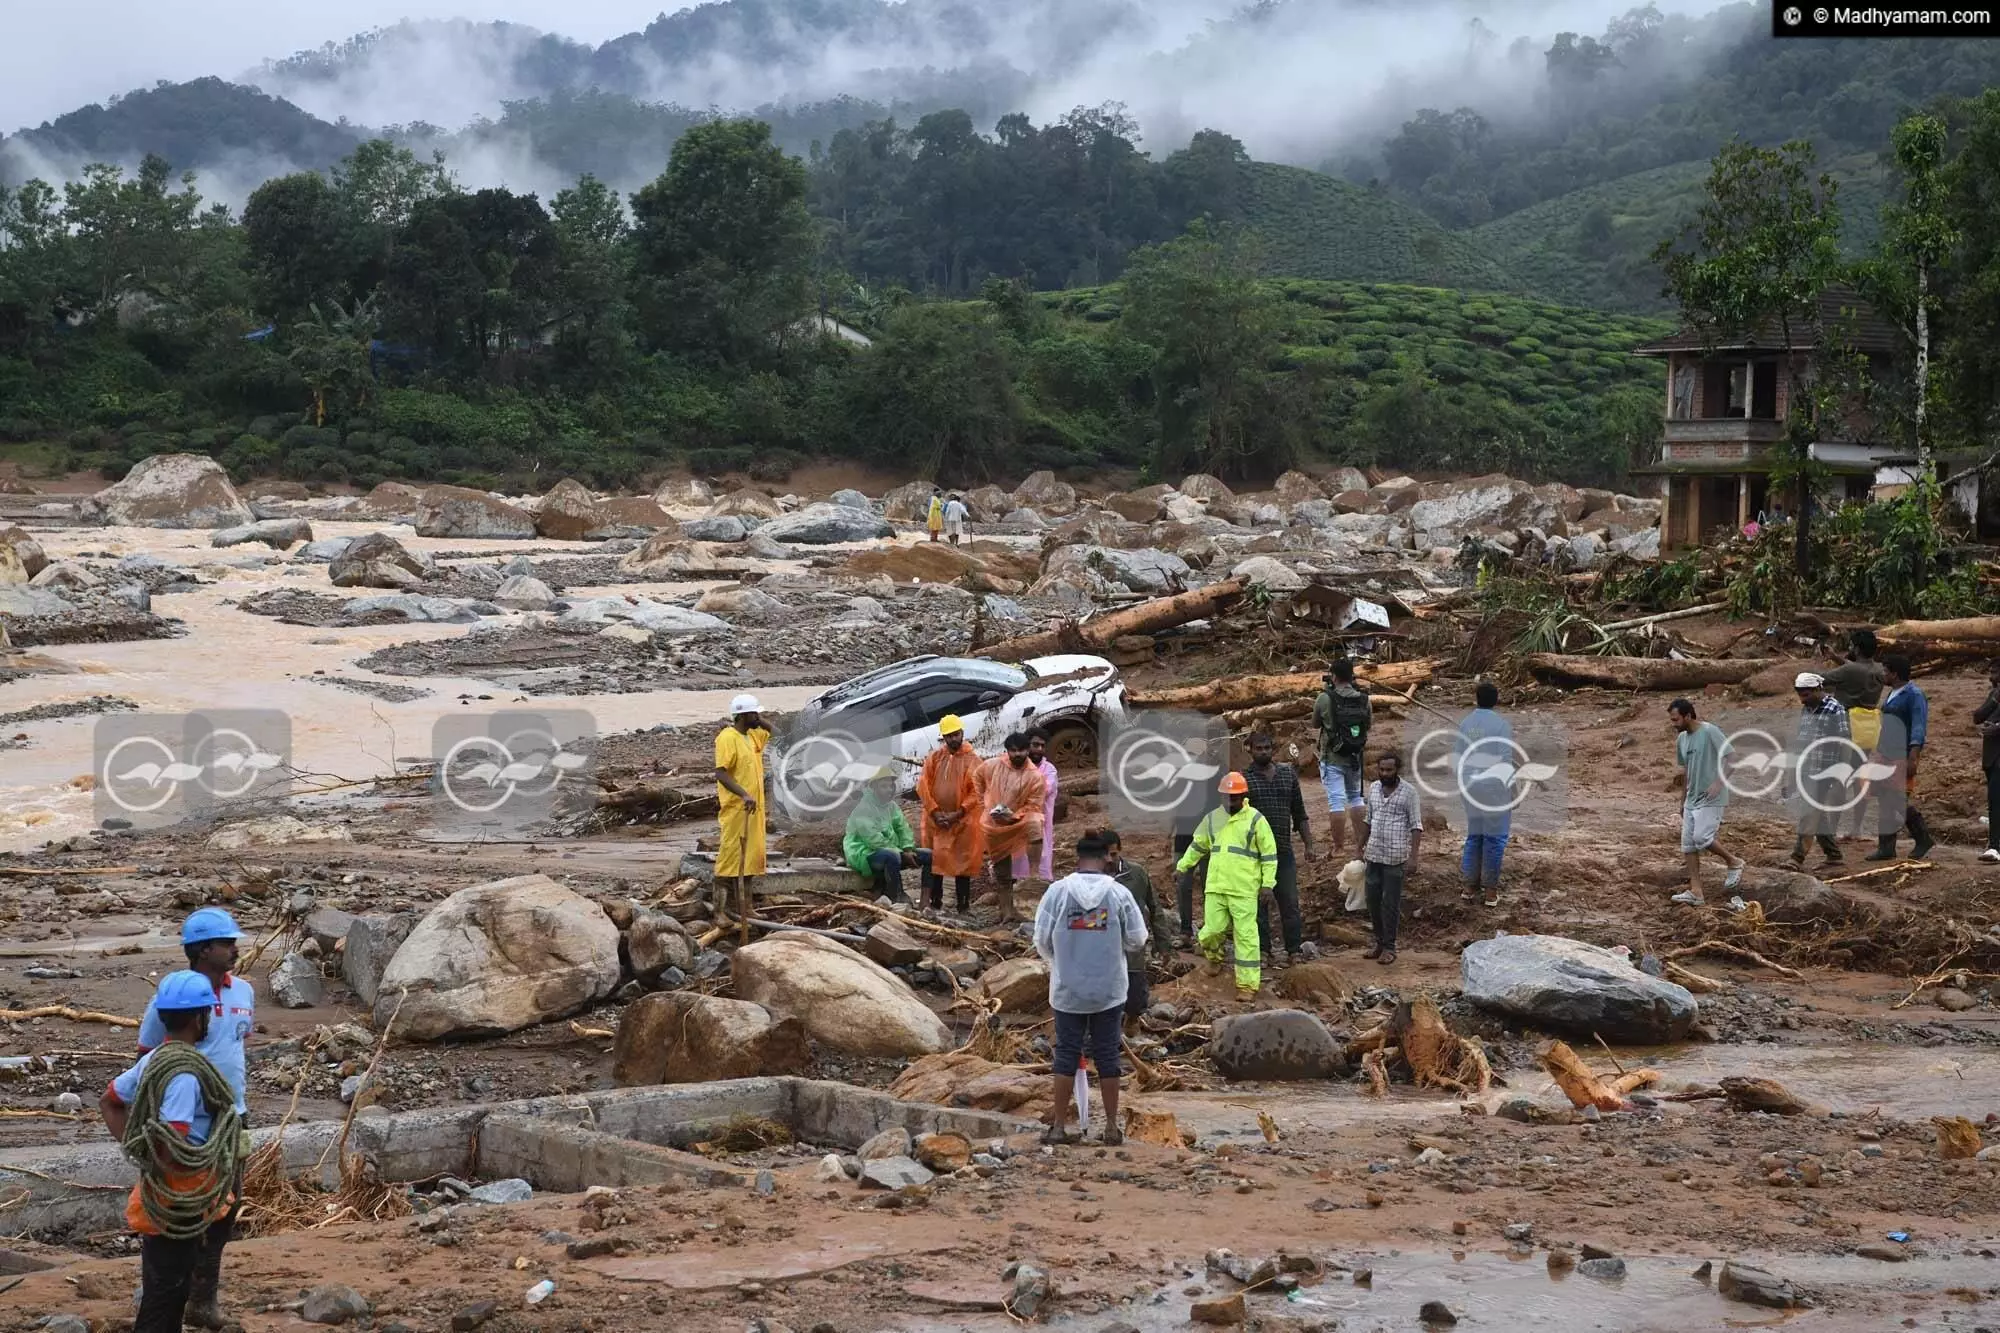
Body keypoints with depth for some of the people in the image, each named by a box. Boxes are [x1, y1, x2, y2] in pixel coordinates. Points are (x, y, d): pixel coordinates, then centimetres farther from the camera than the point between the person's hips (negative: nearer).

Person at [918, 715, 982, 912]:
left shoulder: (972, 759, -1)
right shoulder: (934, 757, 6)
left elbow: (976, 791, -7)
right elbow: (923, 786, 1)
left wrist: (959, 813, -14)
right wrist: (935, 811, -9)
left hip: (962, 820, -2)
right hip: (935, 819, 2)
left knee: (963, 862, 2)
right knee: (933, 860, 6)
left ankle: (964, 906, 7)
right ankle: (935, 903, 14)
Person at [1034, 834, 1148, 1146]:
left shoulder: (1058, 891, -8)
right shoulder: (1119, 893, -7)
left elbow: (1041, 939, -4)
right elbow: (1137, 940, -1)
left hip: (1068, 990, 0)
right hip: (1109, 991, 0)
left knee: (1066, 1054, 7)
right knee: (1107, 1056, 8)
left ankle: (1059, 1126, 8)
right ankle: (1112, 1127, 12)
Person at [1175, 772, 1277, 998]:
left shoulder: (1256, 819, -3)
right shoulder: (1212, 818, 11)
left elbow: (1269, 853, -1)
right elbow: (1198, 845, 24)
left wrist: (1267, 882, -5)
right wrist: (1183, 866, 23)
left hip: (1244, 889, -4)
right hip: (1215, 887, 4)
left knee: (1246, 936, -3)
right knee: (1213, 929, 0)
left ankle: (1248, 985, 2)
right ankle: (1213, 955, 35)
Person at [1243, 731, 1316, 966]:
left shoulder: (1288, 774, 11)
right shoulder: (1243, 779, -1)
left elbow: (1299, 814, 14)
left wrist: (1308, 845, 9)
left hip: (1284, 851, 3)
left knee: (1290, 902, 5)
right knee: (1258, 903, 3)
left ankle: (1295, 947, 9)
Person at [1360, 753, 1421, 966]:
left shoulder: (1408, 792, -9)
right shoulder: (1373, 788, 7)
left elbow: (1416, 827, -9)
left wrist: (1412, 856, -17)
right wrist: (1362, 846, 17)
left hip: (1395, 857, -5)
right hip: (1374, 854, 5)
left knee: (1391, 903, 0)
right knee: (1373, 899, 10)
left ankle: (1389, 947, 8)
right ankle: (1379, 941, 23)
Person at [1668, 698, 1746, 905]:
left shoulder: (1710, 732, -15)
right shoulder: (1681, 738, 9)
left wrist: (1719, 782, -27)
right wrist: (1684, 798, 23)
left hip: (1711, 798, -8)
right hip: (1692, 799, 8)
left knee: (1702, 838, -19)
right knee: (1688, 844, 2)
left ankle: (1733, 862, 6)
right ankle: (1695, 891, 4)